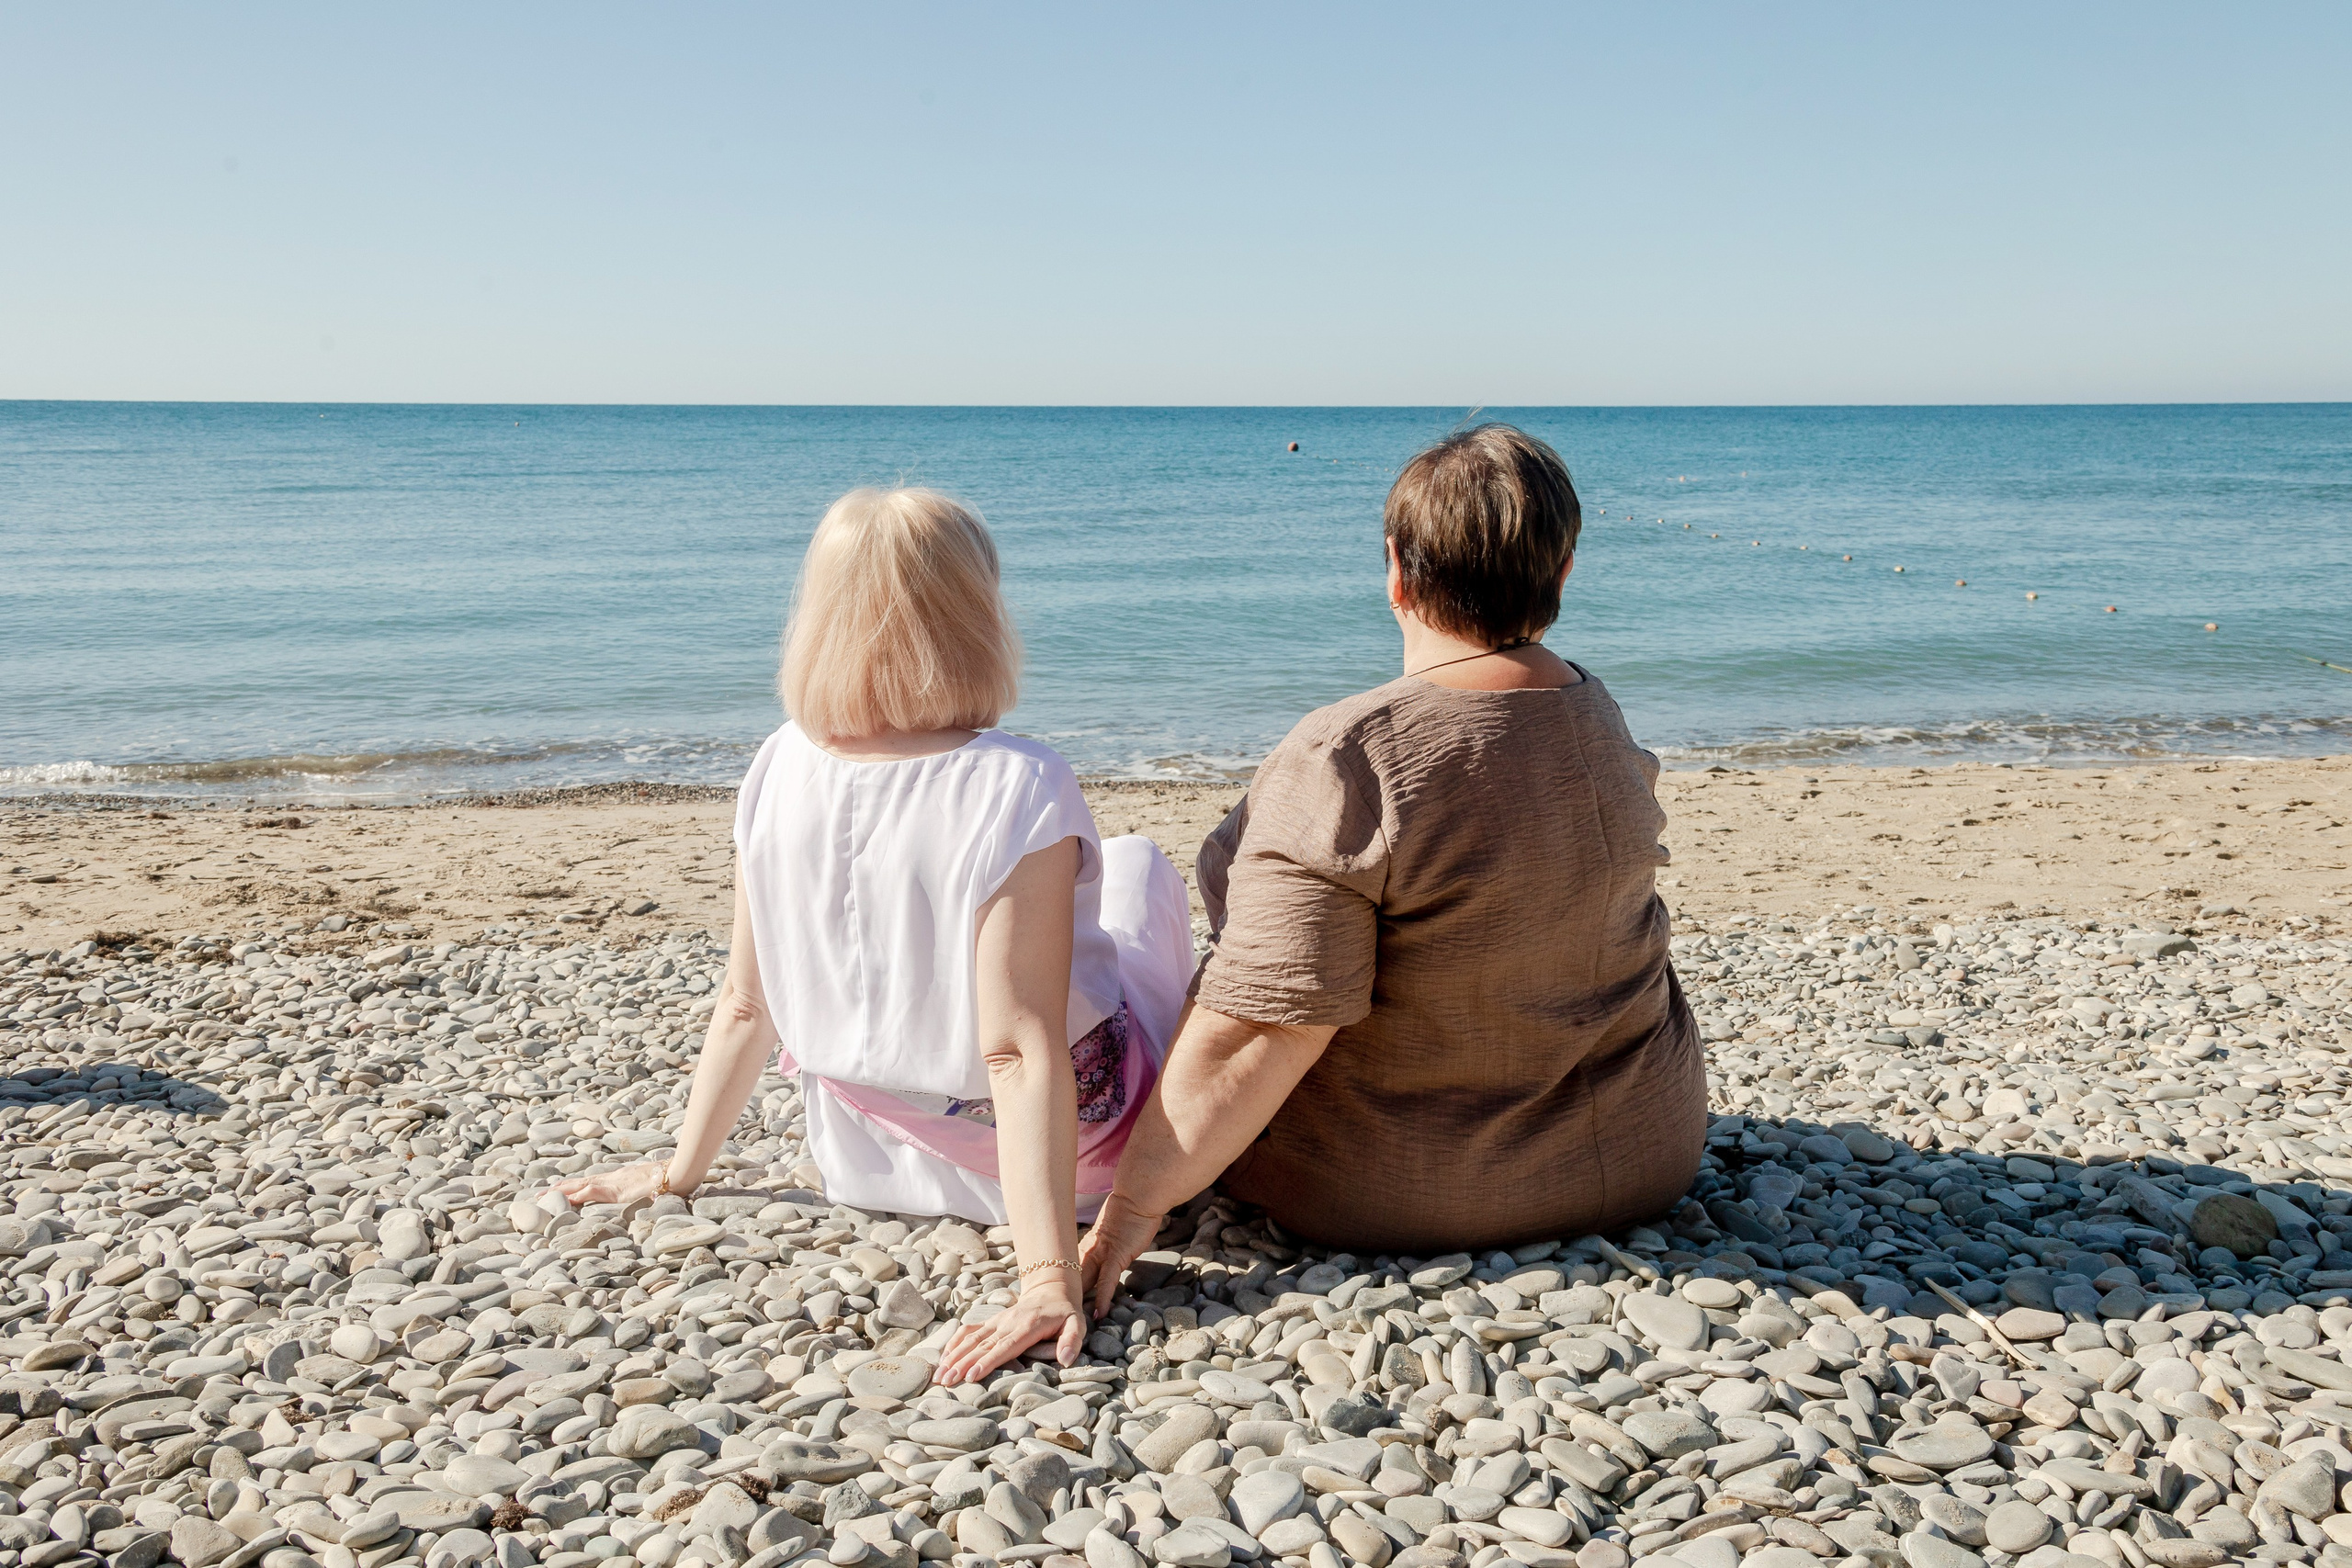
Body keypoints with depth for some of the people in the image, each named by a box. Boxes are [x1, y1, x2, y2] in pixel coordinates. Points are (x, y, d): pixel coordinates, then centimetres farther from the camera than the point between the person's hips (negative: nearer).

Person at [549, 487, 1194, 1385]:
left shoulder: (781, 772, -14)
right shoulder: (1018, 790, -29)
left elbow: (746, 1004, -7)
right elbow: (1021, 1051, -32)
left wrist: (681, 1170, 8)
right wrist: (1049, 1280, -29)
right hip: (1066, 1151, -4)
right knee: (1134, 861, 22)